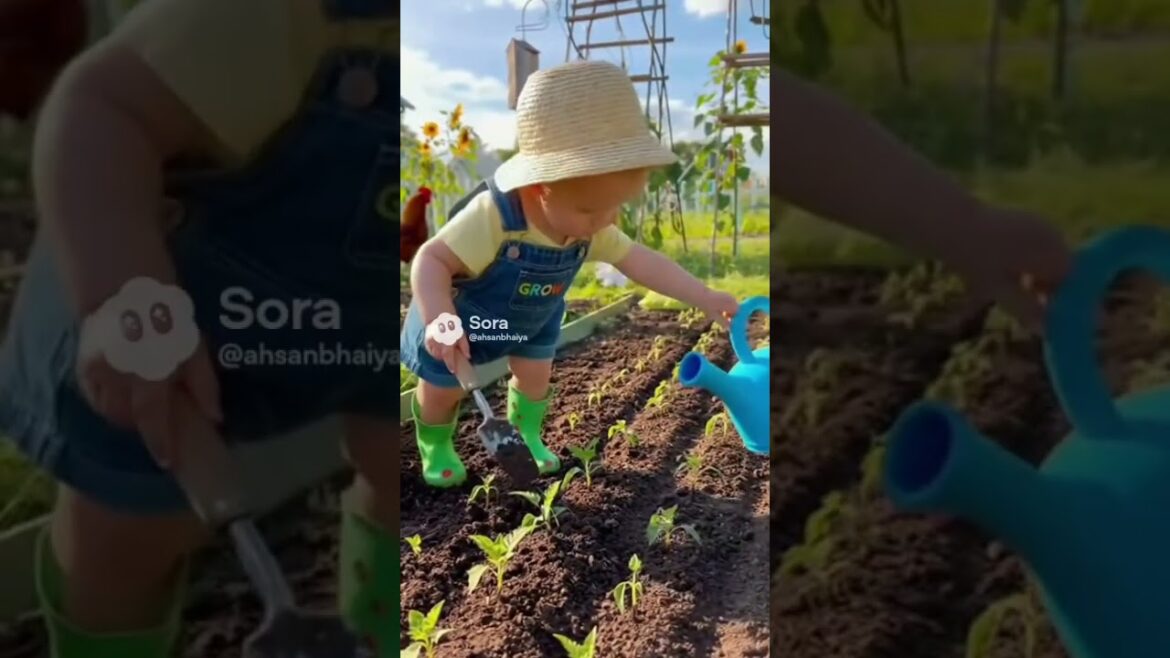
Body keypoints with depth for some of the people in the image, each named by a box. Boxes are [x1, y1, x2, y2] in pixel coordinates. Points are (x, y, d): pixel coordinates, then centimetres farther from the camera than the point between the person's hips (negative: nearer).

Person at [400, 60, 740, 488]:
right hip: (460, 317, -5)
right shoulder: (491, 219, -44)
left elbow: (641, 261, -16)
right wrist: (437, 319, -55)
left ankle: (525, 436, 42)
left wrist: (705, 299, -18)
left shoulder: (590, 227, -23)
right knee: (443, 389, 10)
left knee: (536, 376, 14)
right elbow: (431, 260, -40)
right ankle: (436, 449, 38)